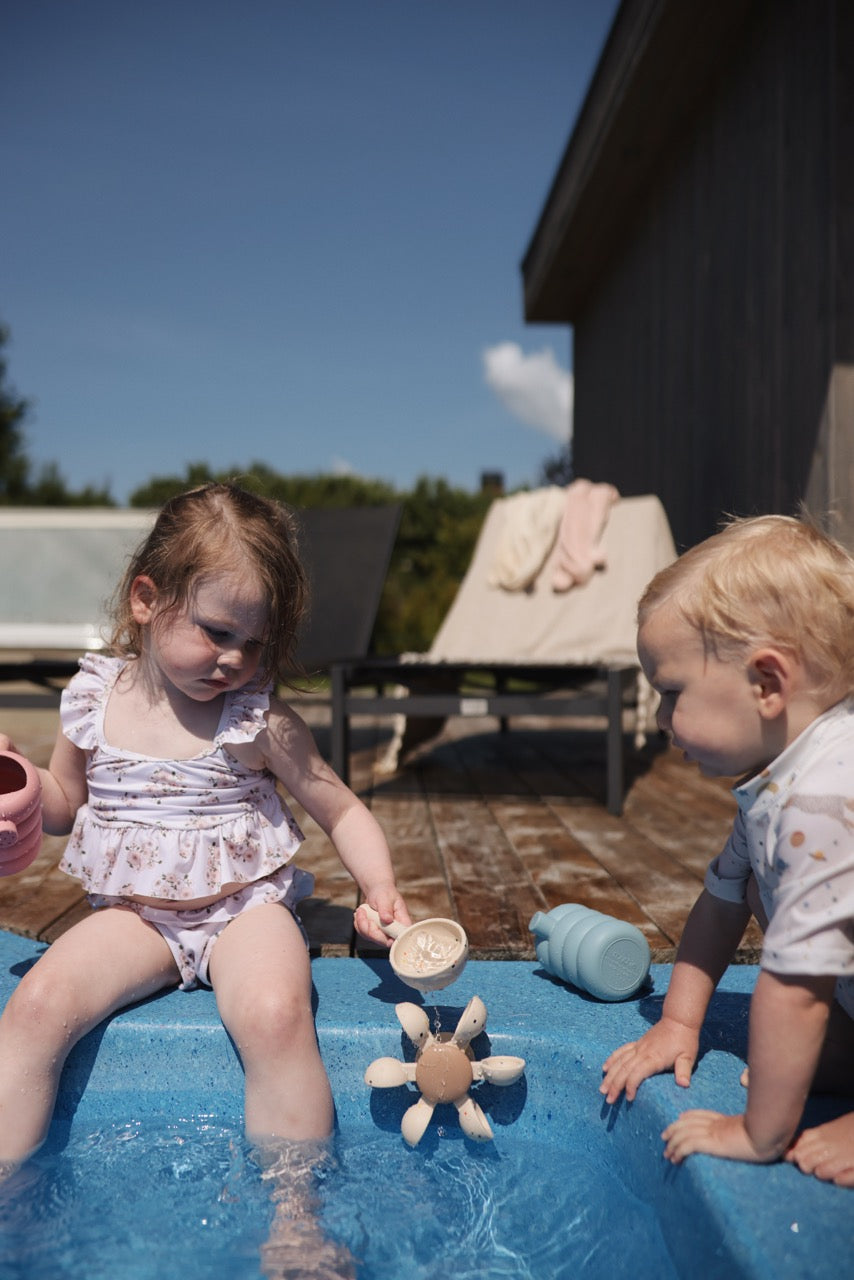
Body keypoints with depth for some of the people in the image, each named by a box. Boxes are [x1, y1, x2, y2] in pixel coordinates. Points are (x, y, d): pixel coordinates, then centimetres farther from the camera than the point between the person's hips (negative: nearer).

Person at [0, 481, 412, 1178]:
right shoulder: (95, 698, -1)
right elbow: (65, 804, 14)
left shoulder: (261, 721, -9)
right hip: (135, 914, 3)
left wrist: (381, 888, -18)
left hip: (246, 907, -3)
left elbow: (343, 811, -2)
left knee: (277, 1014, -31)